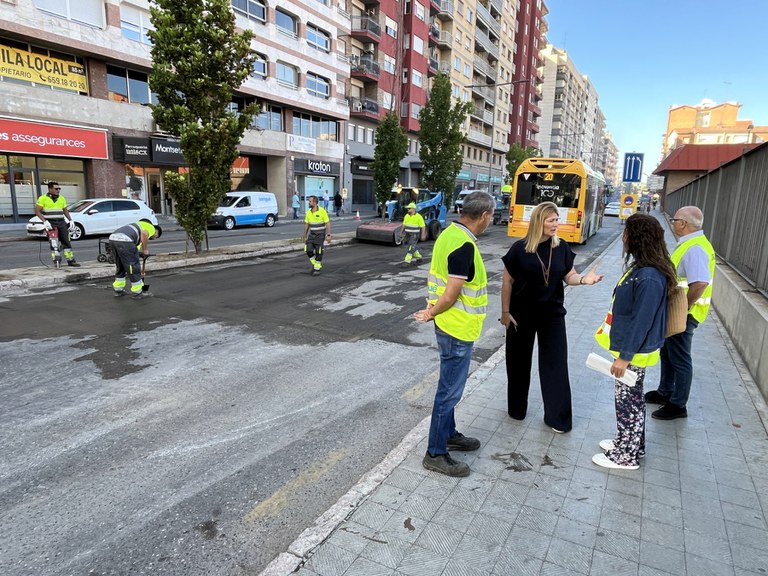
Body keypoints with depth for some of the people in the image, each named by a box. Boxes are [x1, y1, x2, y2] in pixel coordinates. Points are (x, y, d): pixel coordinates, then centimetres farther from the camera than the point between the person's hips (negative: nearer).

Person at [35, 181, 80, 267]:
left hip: (61, 223, 5)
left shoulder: (62, 198, 15)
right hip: (50, 224, -5)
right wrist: (45, 221, -16)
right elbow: (37, 211, -4)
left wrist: (70, 220, 7)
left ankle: (71, 260, 4)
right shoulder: (43, 198, -1)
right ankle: (56, 260, -7)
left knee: (67, 241, 1)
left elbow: (65, 210, 22)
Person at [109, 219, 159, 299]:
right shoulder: (151, 228, 16)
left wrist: (139, 269, 46)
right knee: (134, 268, 5)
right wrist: (145, 250, 0)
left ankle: (118, 290, 36)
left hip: (112, 238, 9)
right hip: (124, 240, -9)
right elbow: (144, 233, -13)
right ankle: (137, 292, 14)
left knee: (120, 266, 26)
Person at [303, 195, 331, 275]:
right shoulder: (308, 212, 1)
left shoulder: (322, 211, -13)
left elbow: (327, 223, -10)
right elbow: (306, 225, 9)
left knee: (318, 252, -1)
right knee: (309, 250, -5)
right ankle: (315, 263, 18)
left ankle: (317, 268, 13)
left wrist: (328, 235, -14)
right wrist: (305, 236, 9)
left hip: (320, 235, -4)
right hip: (312, 234, 4)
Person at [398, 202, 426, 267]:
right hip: (408, 234, 7)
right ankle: (419, 257, 34)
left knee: (411, 248, -12)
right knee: (412, 247, 16)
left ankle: (407, 261, -11)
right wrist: (401, 233, 11)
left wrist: (423, 235, -14)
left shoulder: (418, 216, -13)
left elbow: (423, 226, -11)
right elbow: (404, 225, 13)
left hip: (415, 235, -7)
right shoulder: (407, 216, 5)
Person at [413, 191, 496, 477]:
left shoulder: (450, 233, 5)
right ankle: (435, 454, 15)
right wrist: (430, 314, -9)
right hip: (457, 329, -10)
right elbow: (451, 295, -25)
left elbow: (435, 273, 13)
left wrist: (432, 306, 10)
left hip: (448, 325, 10)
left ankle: (449, 434, 40)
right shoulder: (464, 246, -25)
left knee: (451, 386, 22)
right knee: (450, 390, 2)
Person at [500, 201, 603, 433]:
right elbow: (507, 282, -5)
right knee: (519, 362, 11)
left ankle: (558, 417, 17)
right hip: (522, 314, -2)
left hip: (552, 314, 2)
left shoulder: (561, 248, -3)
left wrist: (584, 279, -21)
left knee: (555, 364, 4)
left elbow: (569, 276, 2)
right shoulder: (520, 248, -11)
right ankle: (516, 409, 29)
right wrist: (505, 312, -5)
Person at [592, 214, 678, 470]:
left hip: (634, 353, -9)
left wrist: (625, 356, -20)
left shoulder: (649, 277, -26)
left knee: (628, 402, 5)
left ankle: (626, 456, 22)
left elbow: (641, 321, -25)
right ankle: (629, 443, 38)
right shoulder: (640, 267, 5)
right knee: (631, 400, 21)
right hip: (629, 347, 9)